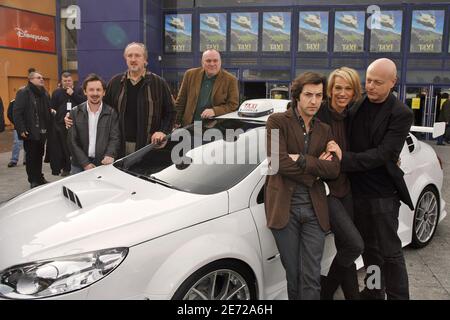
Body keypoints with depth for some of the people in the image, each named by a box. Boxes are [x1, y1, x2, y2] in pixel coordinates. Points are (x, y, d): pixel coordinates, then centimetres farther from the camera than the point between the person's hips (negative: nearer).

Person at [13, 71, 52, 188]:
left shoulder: (45, 93, 14)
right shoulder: (23, 93, -8)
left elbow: (48, 112, 16)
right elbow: (17, 113, -12)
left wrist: (48, 128, 7)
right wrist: (21, 129, -18)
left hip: (42, 132, 6)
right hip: (30, 132, -6)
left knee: (39, 155, 14)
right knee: (31, 156, 2)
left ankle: (39, 178, 25)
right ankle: (33, 180, 11)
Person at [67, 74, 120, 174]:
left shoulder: (112, 113, 0)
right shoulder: (75, 112, 2)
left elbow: (115, 138, -5)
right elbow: (72, 141, -2)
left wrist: (110, 155, -24)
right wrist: (85, 163, -11)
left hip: (103, 165, -1)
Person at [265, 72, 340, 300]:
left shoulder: (325, 130, 13)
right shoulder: (277, 122, -1)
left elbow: (334, 170, -1)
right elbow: (279, 162, -13)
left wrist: (302, 160, -12)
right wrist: (316, 167, -5)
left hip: (314, 209, 3)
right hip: (284, 207, -3)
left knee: (311, 277, 2)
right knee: (293, 274, 9)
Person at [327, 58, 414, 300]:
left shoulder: (401, 114, -12)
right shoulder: (357, 105, 3)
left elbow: (383, 154, -20)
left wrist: (344, 159, -25)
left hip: (383, 194, -5)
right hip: (358, 190, 5)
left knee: (389, 251, 5)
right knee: (369, 248, 19)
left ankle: (398, 296, 22)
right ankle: (374, 291, 36)